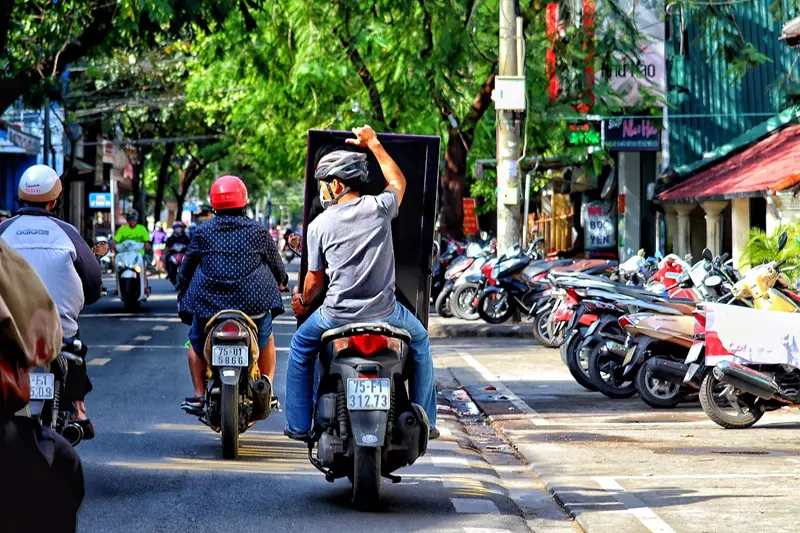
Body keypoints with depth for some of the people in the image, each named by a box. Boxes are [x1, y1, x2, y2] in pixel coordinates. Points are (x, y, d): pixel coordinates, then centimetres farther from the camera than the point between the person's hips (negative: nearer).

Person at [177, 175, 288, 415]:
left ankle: (199, 395, 15)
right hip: (253, 301, 0)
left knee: (196, 341, 23)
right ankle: (267, 391, 22)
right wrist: (281, 281, 35)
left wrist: (182, 291, 27)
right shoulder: (258, 231, 3)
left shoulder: (204, 232, 3)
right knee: (266, 338, 27)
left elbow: (187, 266, 10)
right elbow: (275, 262, 13)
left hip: (208, 301, 0)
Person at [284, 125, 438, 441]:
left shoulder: (319, 225, -4)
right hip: (384, 312, 1)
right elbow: (398, 182, 20)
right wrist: (374, 144, 29)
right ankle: (425, 421, 24)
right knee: (420, 341, 29)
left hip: (337, 314, -1)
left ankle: (299, 425, 20)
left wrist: (303, 303, 26)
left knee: (301, 348, 26)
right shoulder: (379, 208, -4)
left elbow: (315, 279, 5)